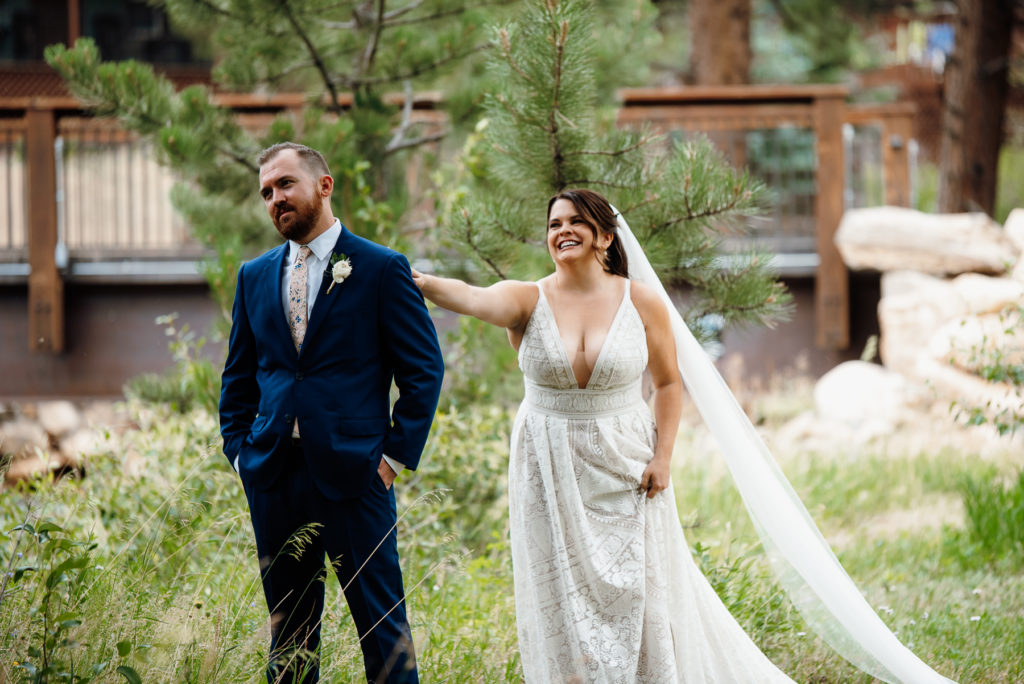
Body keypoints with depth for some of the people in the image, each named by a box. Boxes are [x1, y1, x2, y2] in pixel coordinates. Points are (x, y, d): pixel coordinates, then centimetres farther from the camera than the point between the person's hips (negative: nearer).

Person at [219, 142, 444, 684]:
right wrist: (239, 451, 8)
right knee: (289, 629, 10)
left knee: (383, 626, -3)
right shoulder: (254, 277, 13)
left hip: (353, 473, -4)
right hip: (273, 474, 5)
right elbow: (238, 376, 20)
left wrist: (395, 456, -7)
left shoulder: (383, 269, -1)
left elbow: (424, 370, -2)